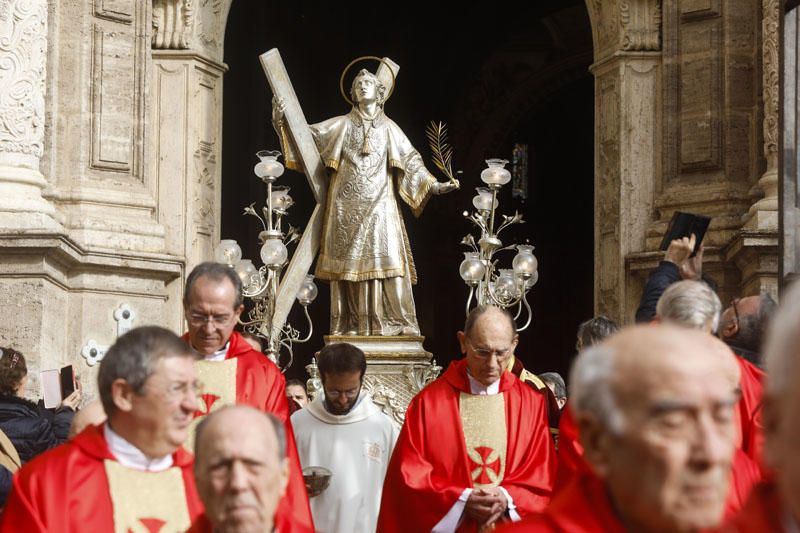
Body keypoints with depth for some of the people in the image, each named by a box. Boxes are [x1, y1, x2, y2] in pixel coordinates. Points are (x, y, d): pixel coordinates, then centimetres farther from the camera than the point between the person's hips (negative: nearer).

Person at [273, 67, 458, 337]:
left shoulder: (389, 128, 14)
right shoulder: (342, 125, 14)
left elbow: (410, 162, 11)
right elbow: (309, 134, 8)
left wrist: (433, 185, 0)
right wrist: (284, 119, -7)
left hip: (379, 205, 0)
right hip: (346, 206, 0)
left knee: (386, 260, -12)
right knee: (348, 262, -4)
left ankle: (396, 324, -15)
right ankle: (350, 326, -3)